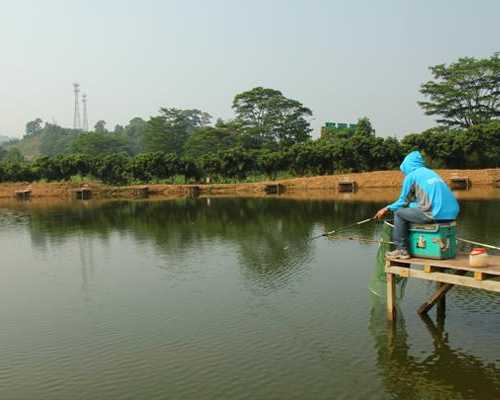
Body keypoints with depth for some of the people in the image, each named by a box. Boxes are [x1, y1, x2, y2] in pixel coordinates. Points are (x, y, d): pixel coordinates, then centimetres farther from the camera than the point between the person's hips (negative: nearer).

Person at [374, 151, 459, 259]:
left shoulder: (411, 176, 3)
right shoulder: (432, 173, 24)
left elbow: (403, 201, 6)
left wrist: (387, 209, 21)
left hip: (436, 215, -8)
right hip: (452, 213, 8)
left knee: (399, 213, 9)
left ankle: (401, 250, 8)